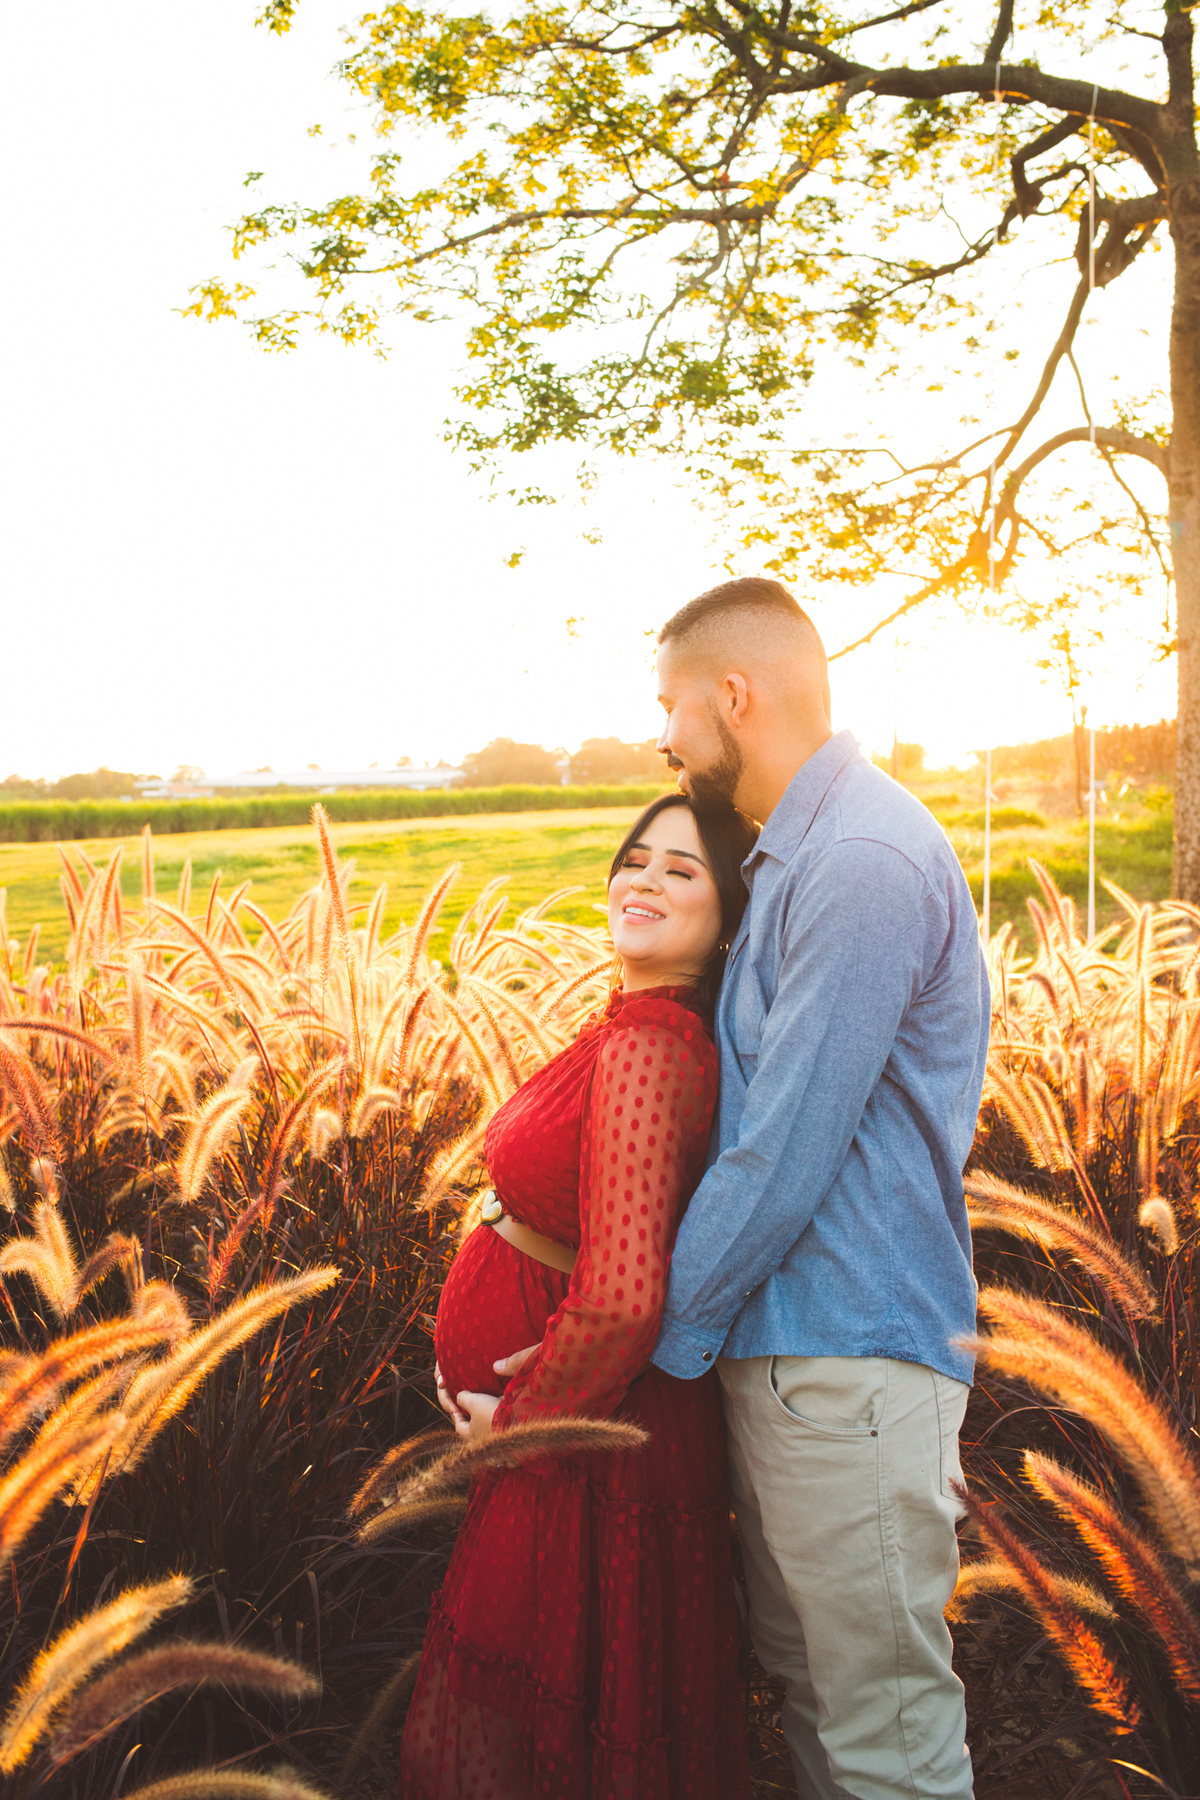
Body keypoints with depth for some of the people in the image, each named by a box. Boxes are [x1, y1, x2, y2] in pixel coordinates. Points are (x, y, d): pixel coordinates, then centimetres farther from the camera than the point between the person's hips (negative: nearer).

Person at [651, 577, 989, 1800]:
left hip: (850, 1363, -10)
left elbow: (785, 1152, -22)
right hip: (773, 1343, 10)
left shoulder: (863, 863, -19)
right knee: (803, 1678, 22)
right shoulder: (794, 856, 14)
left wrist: (667, 1337, -12)